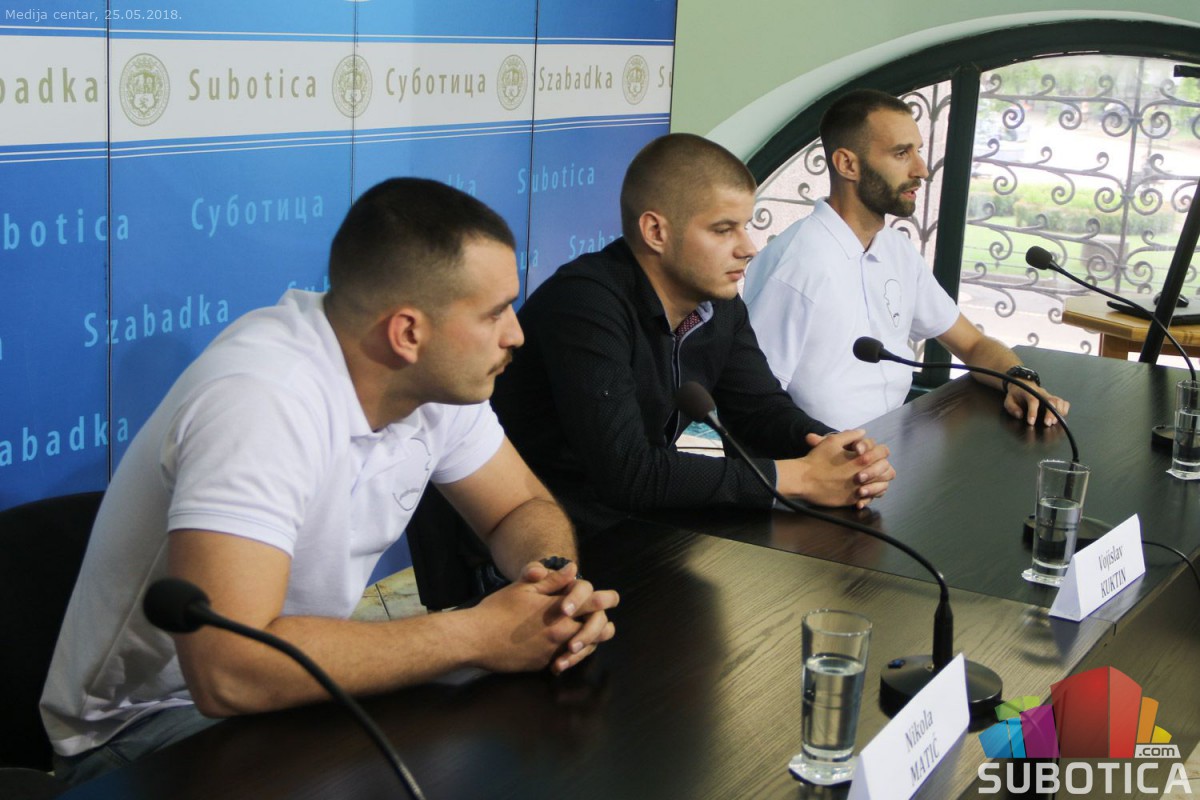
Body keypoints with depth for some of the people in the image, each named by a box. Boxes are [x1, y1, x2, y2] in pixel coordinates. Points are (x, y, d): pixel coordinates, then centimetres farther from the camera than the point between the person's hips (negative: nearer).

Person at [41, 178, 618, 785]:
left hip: (295, 676, 8)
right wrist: (477, 634, -30)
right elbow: (227, 671, -38)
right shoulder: (261, 398, -31)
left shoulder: (437, 375, -6)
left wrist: (556, 584, -19)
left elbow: (523, 510, 6)